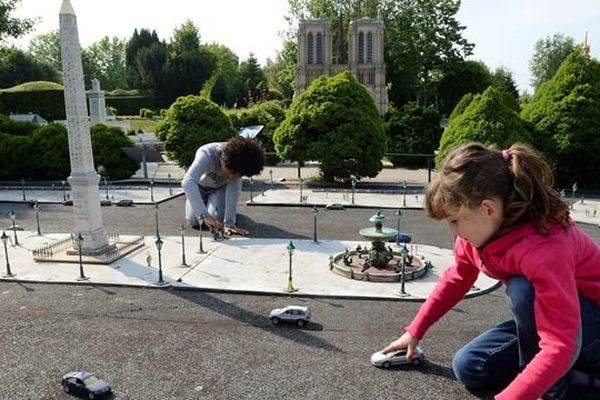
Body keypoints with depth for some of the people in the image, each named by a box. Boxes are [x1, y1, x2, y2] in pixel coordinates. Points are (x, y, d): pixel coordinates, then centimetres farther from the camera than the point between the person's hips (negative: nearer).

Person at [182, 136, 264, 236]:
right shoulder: (206, 155, -43)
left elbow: (233, 192, -31)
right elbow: (187, 182, -57)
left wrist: (229, 223, -41)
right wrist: (204, 215, -66)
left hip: (220, 187, 1)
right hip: (200, 186, -1)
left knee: (217, 218, -21)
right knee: (194, 221, -14)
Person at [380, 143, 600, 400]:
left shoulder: (543, 248, -38)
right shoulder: (477, 229, -14)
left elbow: (559, 345, -39)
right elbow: (456, 279, 2)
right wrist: (415, 331, 4)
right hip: (542, 316, 7)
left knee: (524, 289, -36)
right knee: (468, 368, -5)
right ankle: (575, 366, 8)